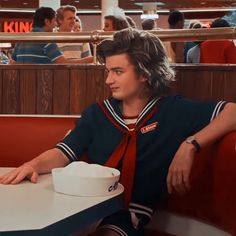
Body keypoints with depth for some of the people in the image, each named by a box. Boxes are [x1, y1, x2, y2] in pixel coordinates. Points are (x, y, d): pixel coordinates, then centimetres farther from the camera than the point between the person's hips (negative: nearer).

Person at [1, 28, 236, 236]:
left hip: (127, 215, -3)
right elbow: (62, 154, 5)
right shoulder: (97, 113, 13)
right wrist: (33, 164, -16)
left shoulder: (174, 110, 2)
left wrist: (190, 144, -16)